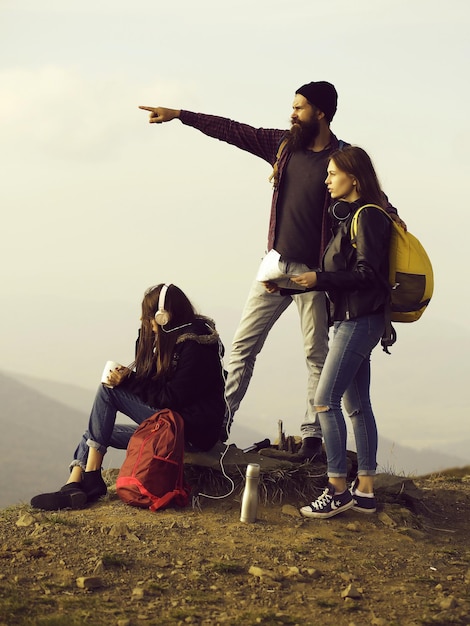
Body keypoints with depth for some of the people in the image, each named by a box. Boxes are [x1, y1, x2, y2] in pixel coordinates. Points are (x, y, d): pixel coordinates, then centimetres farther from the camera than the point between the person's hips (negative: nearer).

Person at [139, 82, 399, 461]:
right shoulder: (284, 144, 5)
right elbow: (233, 131, 10)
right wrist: (178, 115, 10)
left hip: (313, 271, -5)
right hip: (277, 263, 5)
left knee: (316, 354, 1)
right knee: (243, 344, 6)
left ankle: (313, 436, 5)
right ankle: (220, 422, 12)